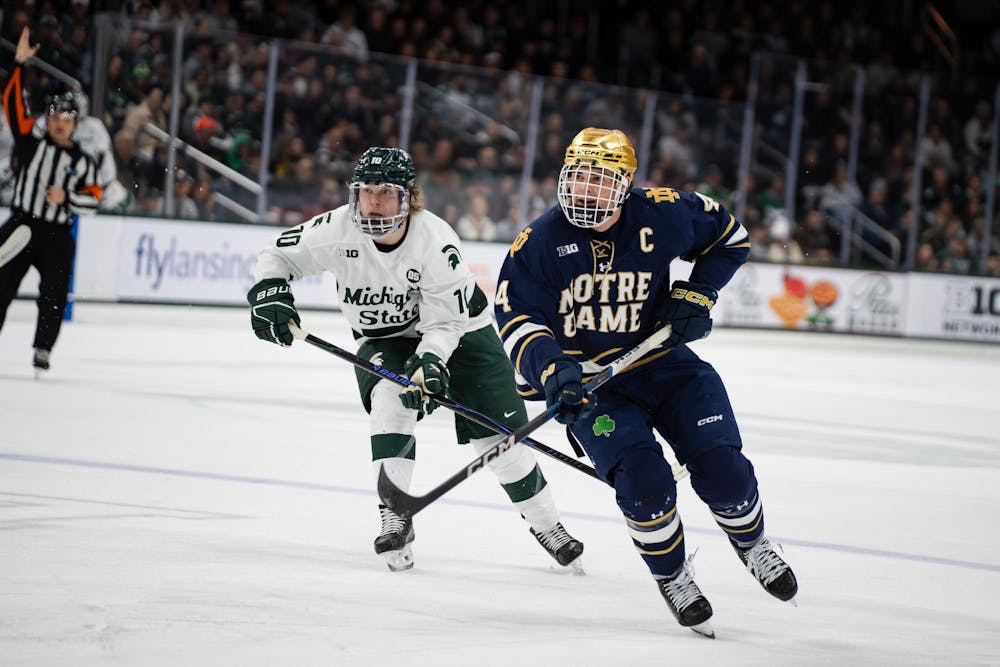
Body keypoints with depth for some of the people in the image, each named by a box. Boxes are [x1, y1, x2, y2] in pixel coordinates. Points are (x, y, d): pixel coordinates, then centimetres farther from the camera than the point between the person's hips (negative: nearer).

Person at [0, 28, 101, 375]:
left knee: (54, 295, -8)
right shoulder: (32, 140, 4)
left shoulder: (83, 162, 8)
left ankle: (42, 350, 1)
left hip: (58, 235, 1)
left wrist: (66, 196, -14)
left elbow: (93, 199, 4)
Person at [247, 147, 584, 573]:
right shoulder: (337, 230, -23)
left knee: (498, 433, -4)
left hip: (460, 330, -2)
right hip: (383, 339, 2)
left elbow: (444, 321, -27)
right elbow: (278, 255, -10)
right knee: (390, 400, -28)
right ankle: (395, 519, -21)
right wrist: (269, 292, -28)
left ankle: (545, 524, 15)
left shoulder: (437, 241, -30)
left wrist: (428, 363, -42)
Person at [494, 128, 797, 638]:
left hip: (663, 361, 1)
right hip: (588, 380, -1)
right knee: (643, 482, -22)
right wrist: (551, 368, -32)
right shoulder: (540, 242, -12)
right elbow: (516, 317, -15)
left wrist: (696, 295, -3)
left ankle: (750, 543, 25)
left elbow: (728, 236, 7)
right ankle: (672, 577, 6)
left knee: (722, 471, -10)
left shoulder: (662, 215, -10)